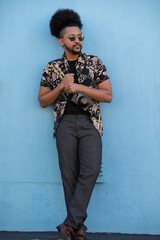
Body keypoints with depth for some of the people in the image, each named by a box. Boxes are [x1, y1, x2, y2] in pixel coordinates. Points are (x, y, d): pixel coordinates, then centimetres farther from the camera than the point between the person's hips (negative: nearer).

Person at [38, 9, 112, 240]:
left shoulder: (95, 62, 8)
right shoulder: (52, 68, 11)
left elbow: (108, 95, 2)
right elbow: (43, 101, 10)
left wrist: (79, 87, -8)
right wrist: (62, 86, -6)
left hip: (90, 123, 0)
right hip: (65, 123, 1)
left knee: (91, 170, -17)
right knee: (69, 175, -2)